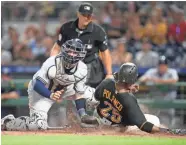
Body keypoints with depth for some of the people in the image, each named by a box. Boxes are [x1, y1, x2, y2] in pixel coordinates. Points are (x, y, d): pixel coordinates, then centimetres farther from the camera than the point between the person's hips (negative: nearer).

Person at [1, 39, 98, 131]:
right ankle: (6, 122, -5)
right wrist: (51, 95, -47)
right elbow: (37, 85, -30)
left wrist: (81, 113, -17)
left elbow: (78, 94, -7)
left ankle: (83, 116, 10)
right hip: (41, 92, -6)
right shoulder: (52, 64, -31)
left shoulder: (82, 69, -16)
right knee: (39, 125, -24)